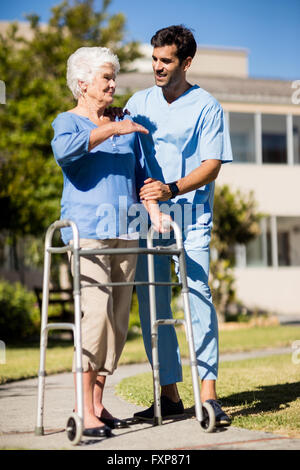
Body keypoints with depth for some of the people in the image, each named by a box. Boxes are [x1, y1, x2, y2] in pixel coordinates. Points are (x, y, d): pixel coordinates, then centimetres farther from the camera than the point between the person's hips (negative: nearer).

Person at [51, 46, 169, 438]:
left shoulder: (128, 128, 20)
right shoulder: (67, 122, 4)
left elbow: (141, 175, 17)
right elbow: (64, 149, -20)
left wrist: (155, 213, 2)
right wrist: (111, 130, -20)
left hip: (125, 231, 6)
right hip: (86, 229, -6)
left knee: (119, 318, 3)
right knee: (96, 312, -16)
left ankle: (98, 403, 11)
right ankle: (85, 409, -11)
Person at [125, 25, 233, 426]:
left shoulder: (206, 107, 1)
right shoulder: (138, 103, 13)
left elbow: (212, 165, -5)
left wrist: (171, 189, -18)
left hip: (191, 217, -4)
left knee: (198, 296, -11)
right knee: (151, 304, 3)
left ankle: (208, 393, -8)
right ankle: (169, 394, 12)